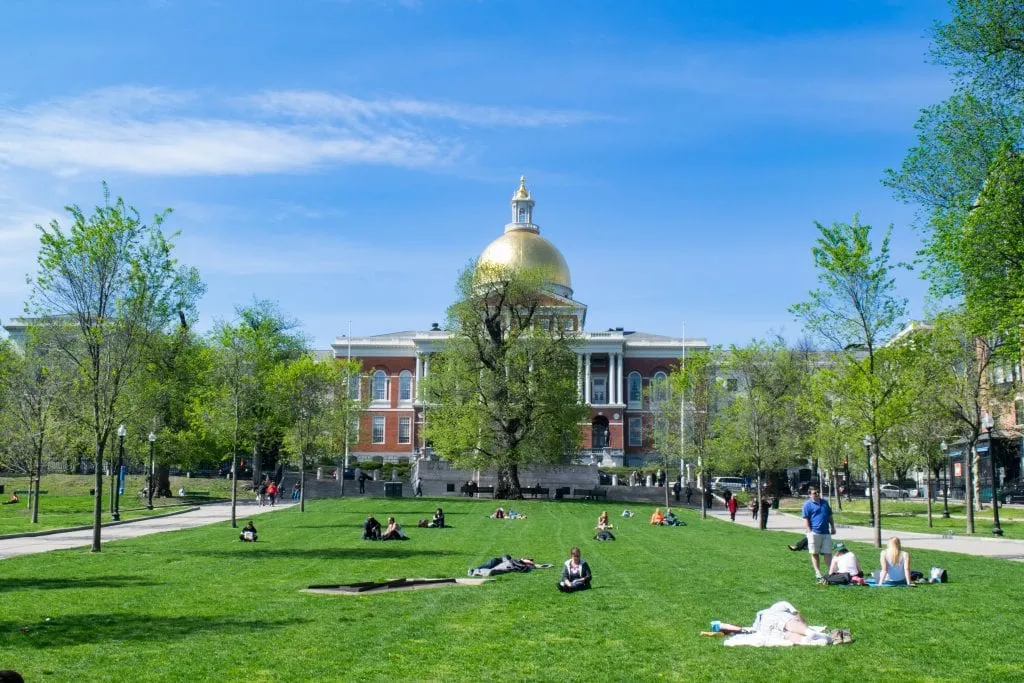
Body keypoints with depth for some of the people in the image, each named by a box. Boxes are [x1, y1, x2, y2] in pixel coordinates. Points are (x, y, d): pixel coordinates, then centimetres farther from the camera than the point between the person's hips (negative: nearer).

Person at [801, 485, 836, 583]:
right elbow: (805, 519, -6)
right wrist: (809, 532, -13)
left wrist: (832, 527, 21)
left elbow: (830, 516, 24)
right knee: (815, 553, 3)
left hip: (826, 532, 4)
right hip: (814, 532, -4)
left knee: (828, 553, 4)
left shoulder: (825, 502, 15)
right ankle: (818, 574, 9)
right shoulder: (807, 504, -2)